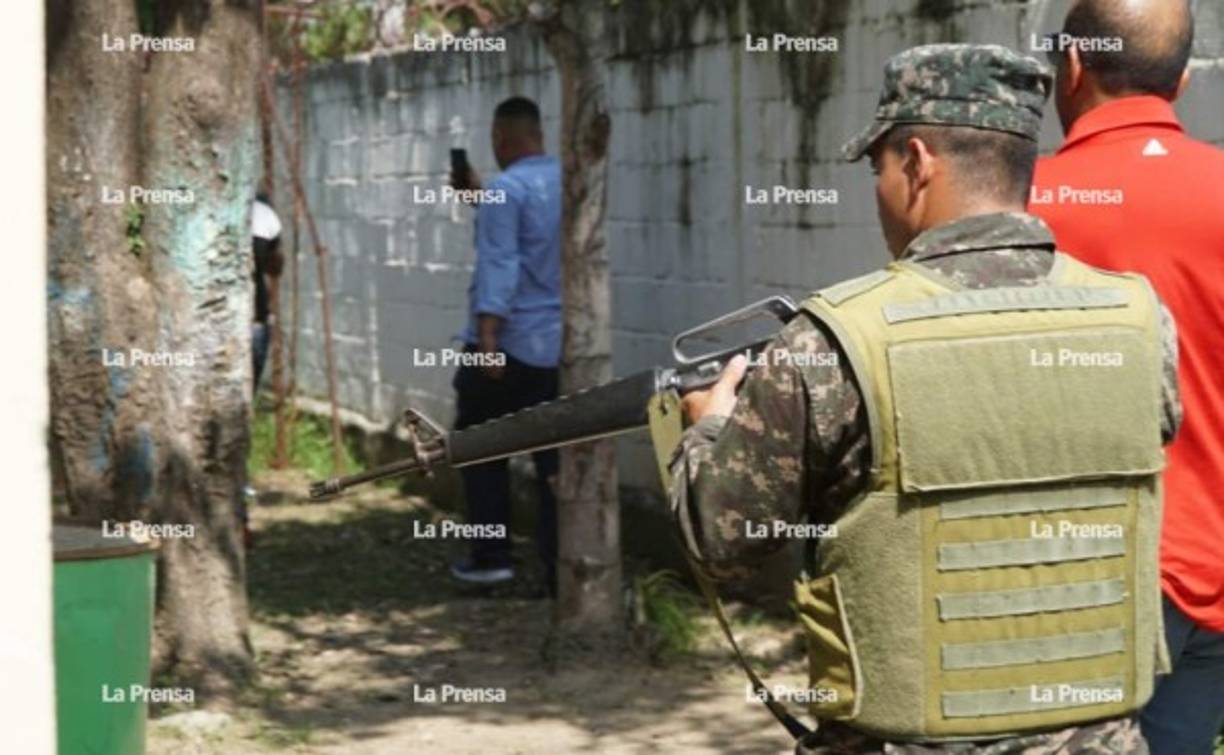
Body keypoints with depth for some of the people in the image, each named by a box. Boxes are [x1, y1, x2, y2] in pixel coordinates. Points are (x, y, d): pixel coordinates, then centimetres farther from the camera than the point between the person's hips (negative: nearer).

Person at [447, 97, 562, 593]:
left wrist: (488, 336, -26)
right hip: (562, 344, 6)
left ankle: (492, 554, 7)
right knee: (555, 455, 6)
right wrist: (481, 197, 32)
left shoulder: (506, 189, -12)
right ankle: (562, 567, 1)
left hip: (510, 343, -6)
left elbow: (499, 267, -21)